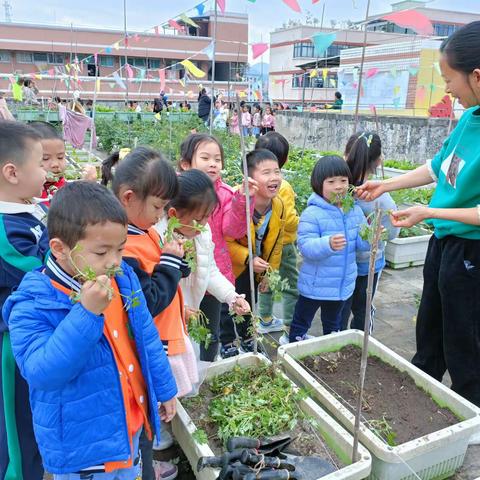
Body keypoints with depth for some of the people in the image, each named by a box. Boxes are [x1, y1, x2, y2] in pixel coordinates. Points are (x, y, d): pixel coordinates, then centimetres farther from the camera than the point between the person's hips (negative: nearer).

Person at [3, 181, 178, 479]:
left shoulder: (123, 279, -5)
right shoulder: (32, 305, -22)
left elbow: (147, 339, 5)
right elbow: (41, 373, -32)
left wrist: (165, 389, 13)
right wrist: (87, 312, -38)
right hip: (82, 446, -5)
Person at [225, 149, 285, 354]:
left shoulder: (279, 206, -14)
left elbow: (276, 244, 0)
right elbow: (225, 241, -27)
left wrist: (269, 272, 4)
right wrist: (248, 259, -35)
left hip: (255, 268, 5)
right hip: (229, 266, -5)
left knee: (249, 305, 23)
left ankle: (247, 339, 46)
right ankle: (227, 344, 32)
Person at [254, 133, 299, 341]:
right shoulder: (283, 187, -24)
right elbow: (289, 220, -24)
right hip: (283, 244, -7)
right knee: (291, 287, 6)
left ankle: (266, 320, 38)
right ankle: (290, 332, 12)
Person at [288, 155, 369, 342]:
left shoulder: (355, 211, -2)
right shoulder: (312, 214, -21)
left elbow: (361, 242, 3)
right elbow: (305, 246, -28)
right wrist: (328, 244, -45)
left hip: (343, 284, 6)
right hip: (315, 284, -6)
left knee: (333, 324, 28)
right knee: (301, 322, 13)